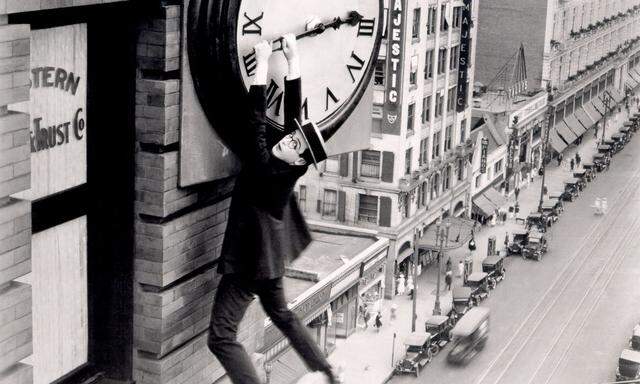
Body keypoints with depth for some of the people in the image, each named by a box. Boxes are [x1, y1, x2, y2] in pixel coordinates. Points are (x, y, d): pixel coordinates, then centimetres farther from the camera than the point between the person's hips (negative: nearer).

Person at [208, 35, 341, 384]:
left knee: (221, 336, -7)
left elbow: (256, 122, -29)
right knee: (282, 315, 27)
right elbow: (294, 112, -4)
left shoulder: (264, 168, -26)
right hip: (268, 255, 9)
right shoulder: (291, 169, -7)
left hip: (248, 260, -9)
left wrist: (262, 64, -27)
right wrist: (292, 60, -5)